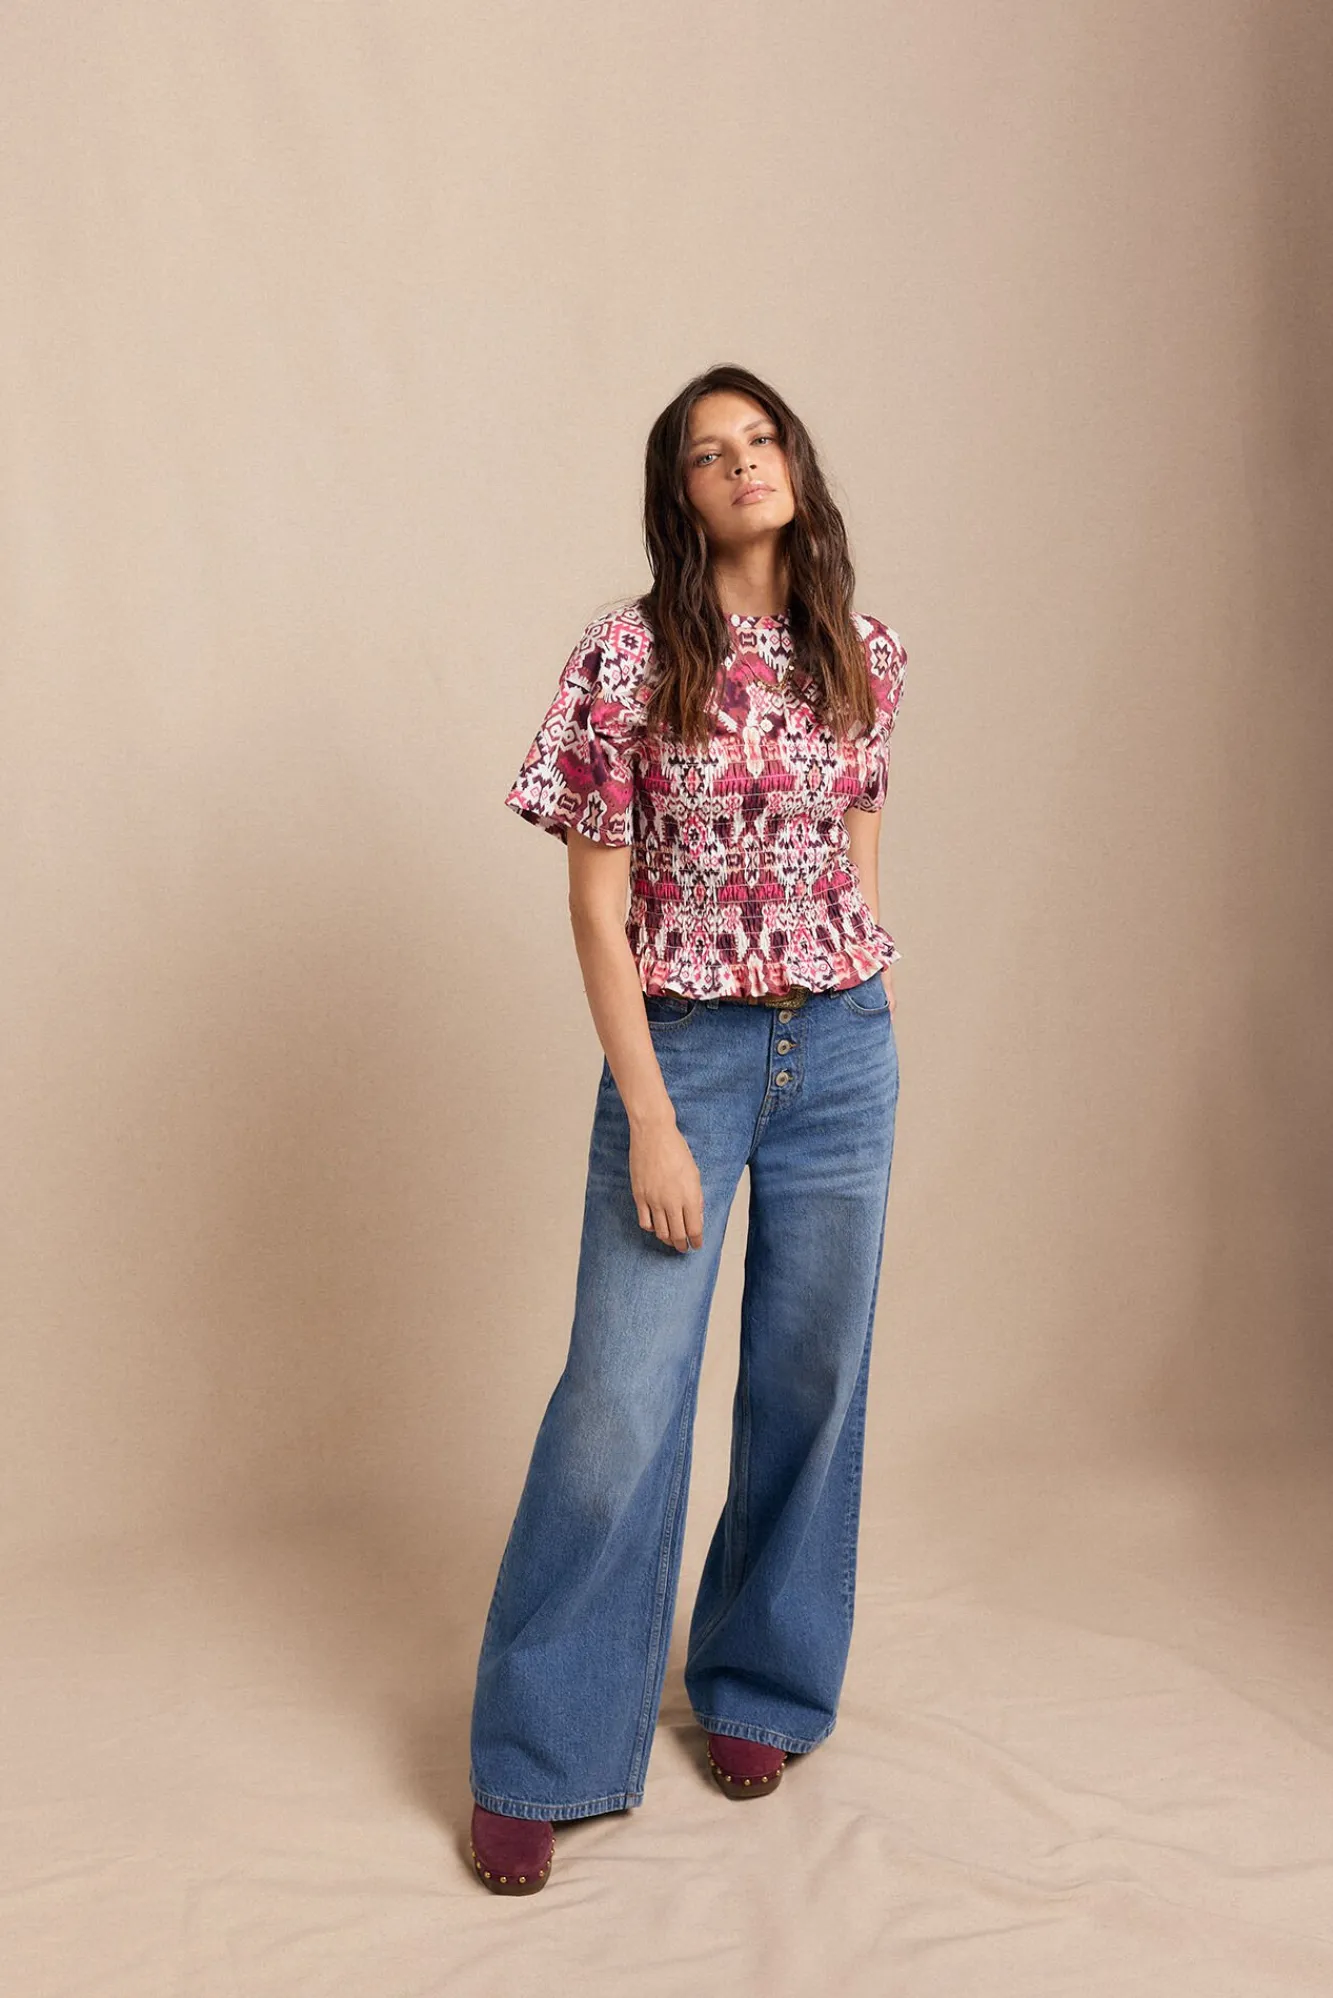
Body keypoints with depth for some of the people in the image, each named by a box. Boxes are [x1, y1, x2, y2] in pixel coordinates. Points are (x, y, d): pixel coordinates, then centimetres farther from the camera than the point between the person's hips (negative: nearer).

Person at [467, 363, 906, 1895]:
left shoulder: (862, 658, 4)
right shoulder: (628, 659, -8)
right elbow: (597, 905, -9)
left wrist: (866, 1040, 14)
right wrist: (650, 1120, -12)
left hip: (842, 1051, 4)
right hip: (683, 1055, -4)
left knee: (810, 1383, 11)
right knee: (620, 1398, -3)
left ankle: (758, 1684, 33)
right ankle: (538, 1762, 14)